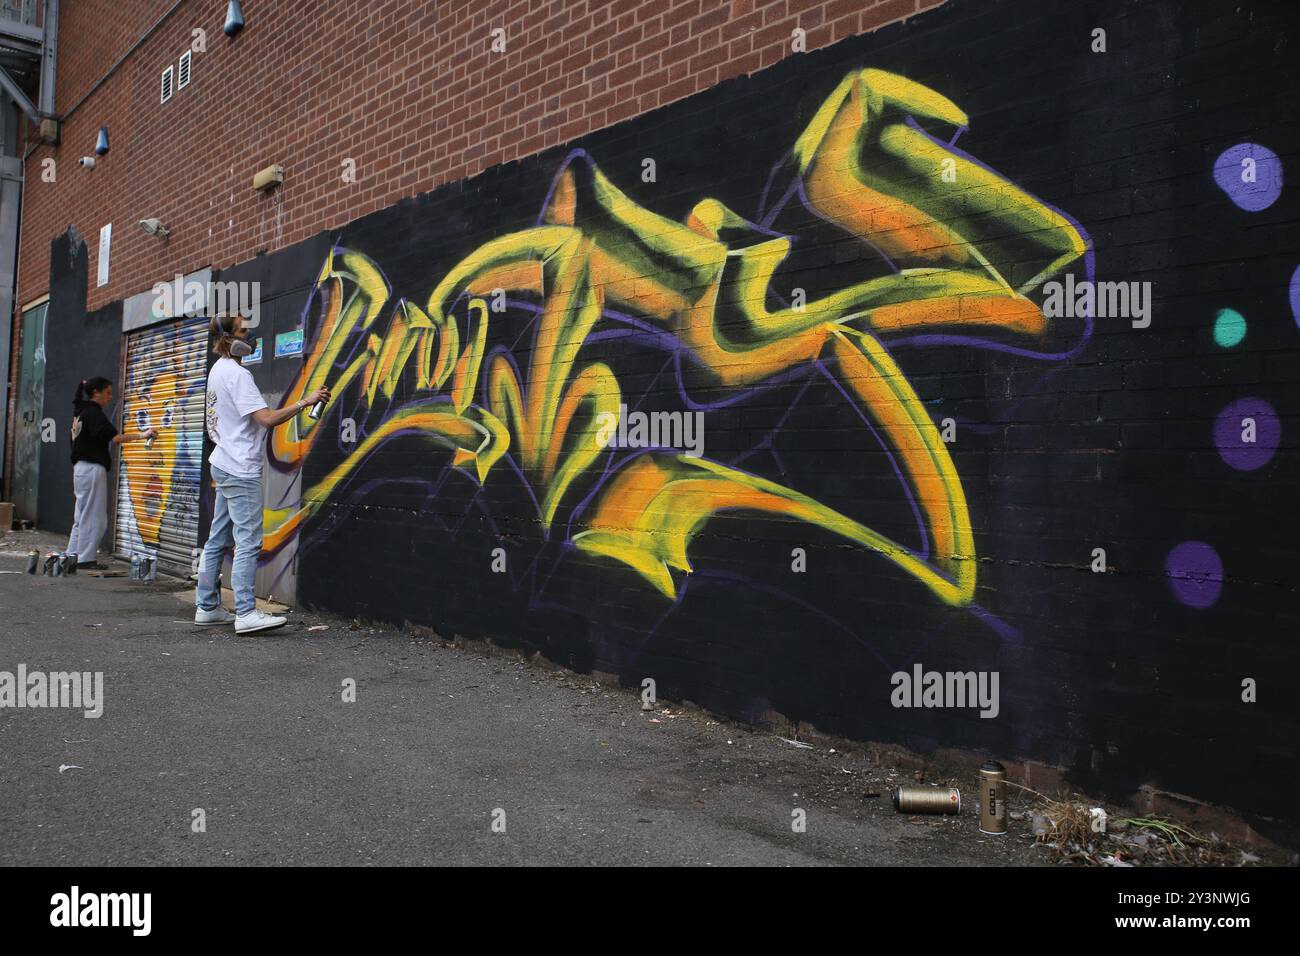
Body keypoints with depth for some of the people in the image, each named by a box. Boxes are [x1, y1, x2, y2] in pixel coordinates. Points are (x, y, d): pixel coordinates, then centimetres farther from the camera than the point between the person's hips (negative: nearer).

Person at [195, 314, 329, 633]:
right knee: (248, 541, -10)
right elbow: (267, 418, -24)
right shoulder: (237, 374, -15)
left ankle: (207, 607, 18)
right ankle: (246, 613, -12)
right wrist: (305, 402, -19)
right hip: (241, 469, -10)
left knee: (218, 540, 12)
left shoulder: (218, 370, 16)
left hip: (224, 466, 10)